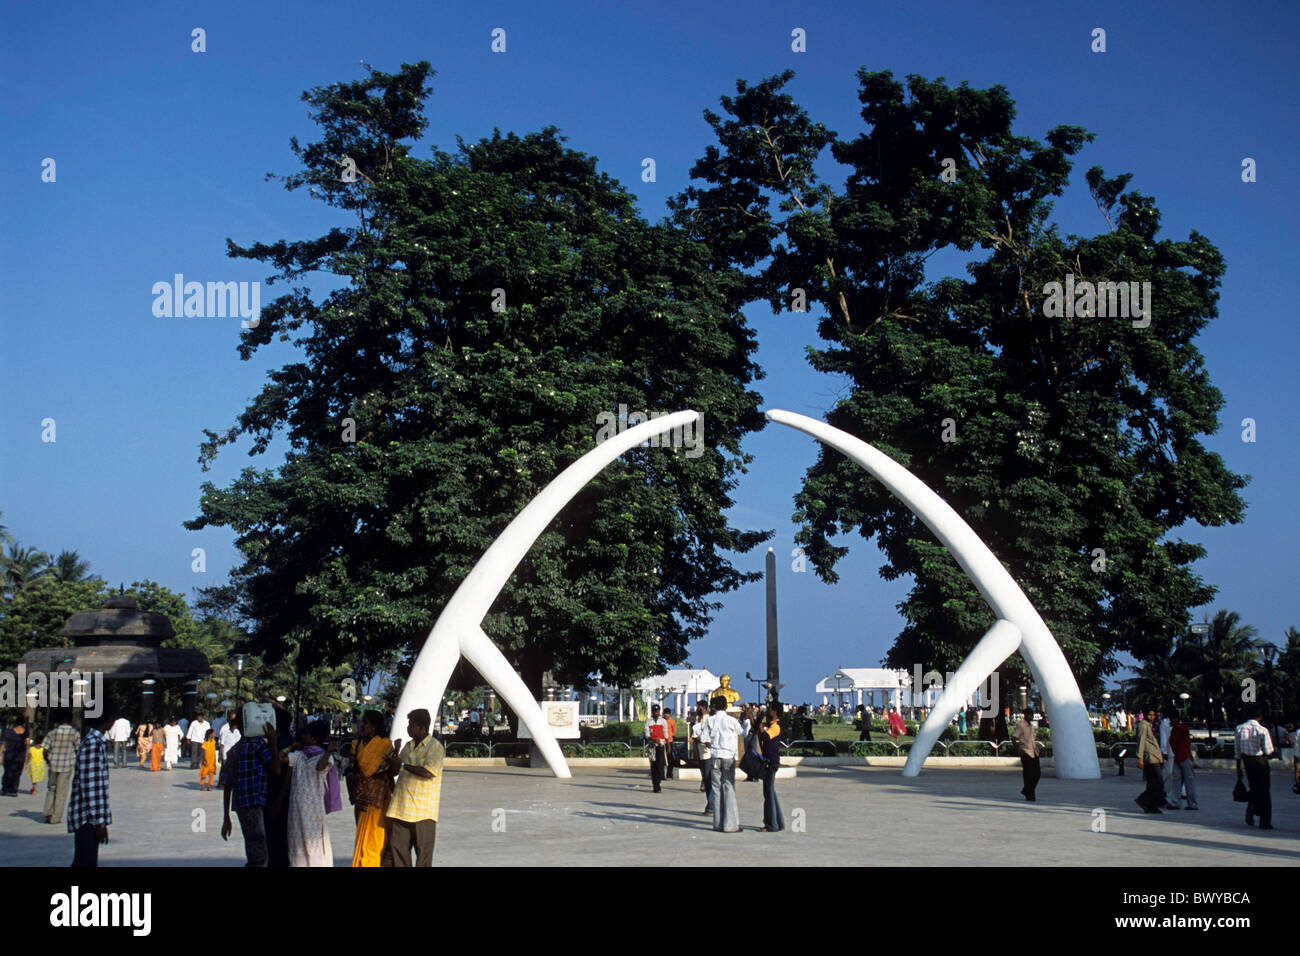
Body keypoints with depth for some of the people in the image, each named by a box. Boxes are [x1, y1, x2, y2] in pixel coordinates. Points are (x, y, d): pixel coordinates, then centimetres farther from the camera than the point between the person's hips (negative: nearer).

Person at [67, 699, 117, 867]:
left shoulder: (98, 741, 13)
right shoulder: (93, 744, -18)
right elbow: (90, 787, -20)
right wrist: (99, 822, -18)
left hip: (89, 818, 10)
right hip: (87, 819, -10)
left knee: (89, 862, 12)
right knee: (85, 862, -7)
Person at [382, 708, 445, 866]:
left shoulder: (435, 747, -5)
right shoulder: (408, 746, 17)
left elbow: (429, 772, -20)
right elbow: (393, 772, 22)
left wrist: (403, 765, -12)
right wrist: (395, 753, 4)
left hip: (423, 809, -7)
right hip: (401, 808, 7)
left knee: (423, 852, -1)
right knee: (396, 847, 3)